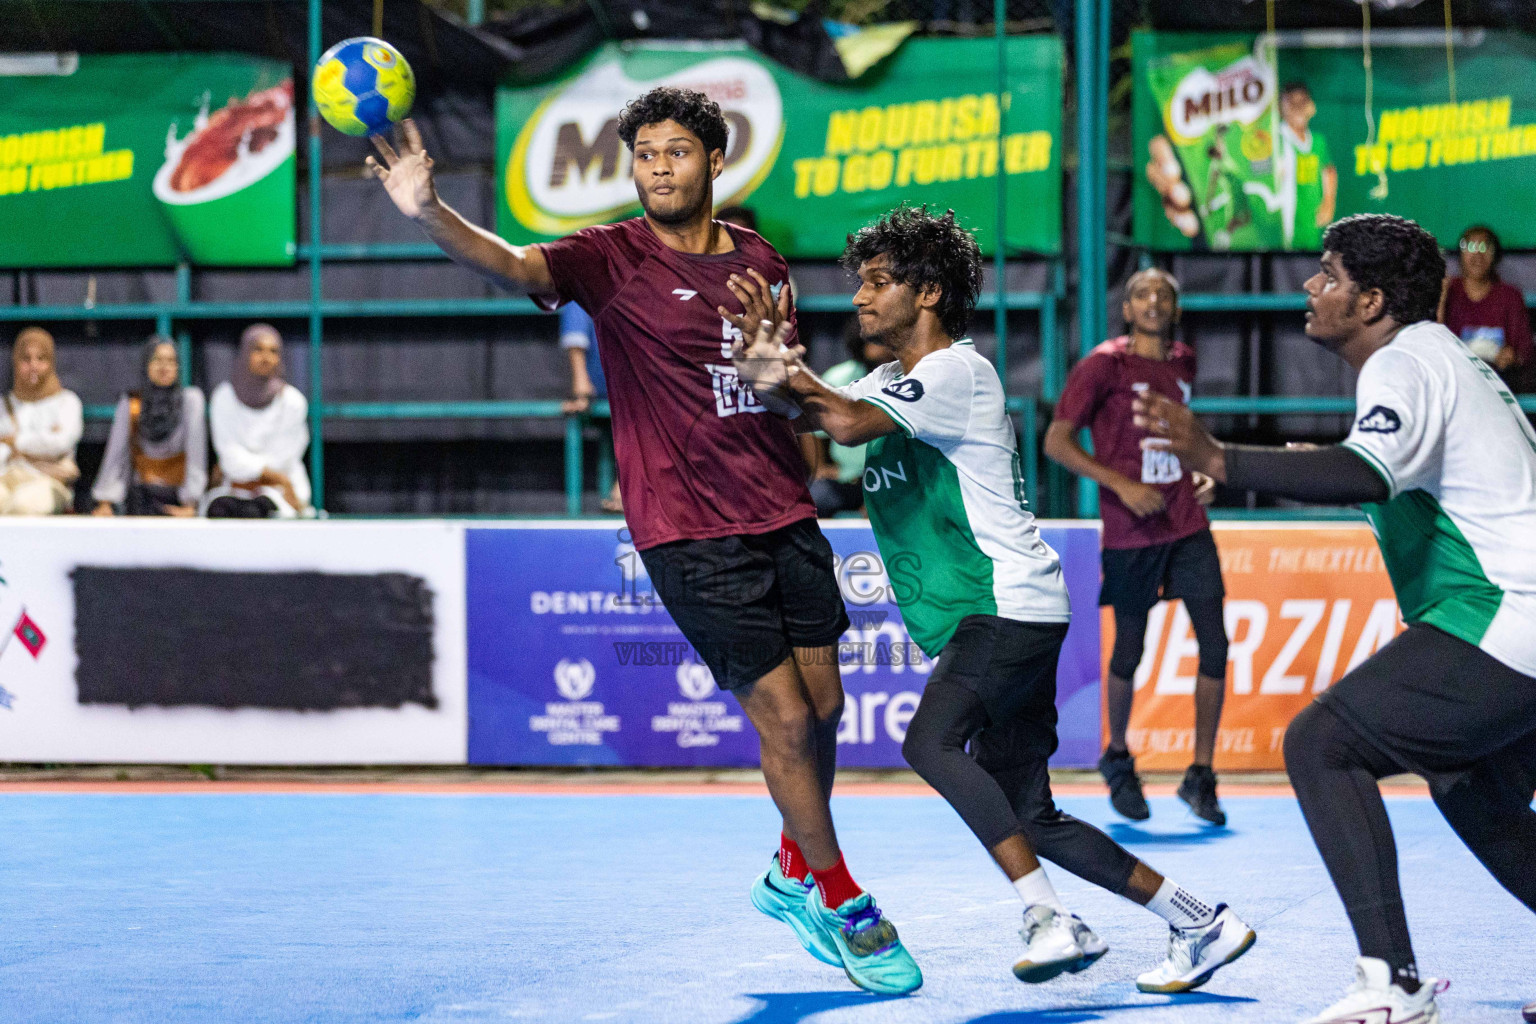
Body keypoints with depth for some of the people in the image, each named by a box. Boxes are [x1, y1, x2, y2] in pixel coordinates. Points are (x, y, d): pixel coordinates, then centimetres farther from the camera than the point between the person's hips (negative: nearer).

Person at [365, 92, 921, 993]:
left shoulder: (762, 263, 9)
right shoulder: (615, 259, -7)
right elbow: (515, 265, -25)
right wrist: (431, 213, -45)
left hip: (784, 515, 5)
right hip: (689, 532, -5)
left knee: (824, 707, 10)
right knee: (785, 718, -5)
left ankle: (794, 875, 36)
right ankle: (842, 903, 14)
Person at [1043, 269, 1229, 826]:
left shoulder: (1183, 363, 11)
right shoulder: (1104, 365, -7)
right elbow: (1057, 441, -8)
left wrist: (1199, 474, 9)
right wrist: (1122, 484, -17)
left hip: (1187, 525, 5)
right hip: (1130, 533, -5)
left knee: (1215, 645, -4)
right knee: (1129, 652, 6)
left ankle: (1200, 776, 6)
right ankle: (1118, 758, 31)